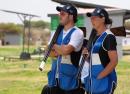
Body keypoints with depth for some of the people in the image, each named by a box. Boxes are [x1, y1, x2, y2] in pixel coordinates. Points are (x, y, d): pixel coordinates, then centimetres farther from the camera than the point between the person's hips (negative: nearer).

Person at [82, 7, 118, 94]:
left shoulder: (108, 37, -11)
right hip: (92, 81, 9)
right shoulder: (95, 36, 13)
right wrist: (87, 54, 1)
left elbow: (114, 61, -17)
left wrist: (99, 76, -18)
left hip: (104, 81, -8)